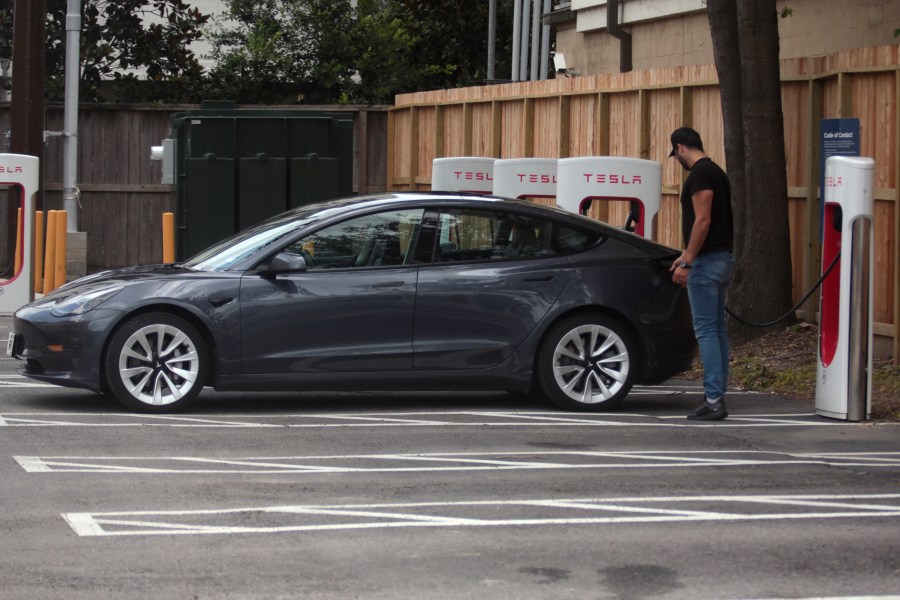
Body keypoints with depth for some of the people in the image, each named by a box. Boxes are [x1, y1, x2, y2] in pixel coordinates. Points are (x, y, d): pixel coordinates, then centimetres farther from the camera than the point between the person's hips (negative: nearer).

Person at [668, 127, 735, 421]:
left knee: (706, 330, -9)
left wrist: (686, 263, -19)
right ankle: (717, 397, 14)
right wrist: (687, 256, 27)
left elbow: (702, 221, -21)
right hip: (722, 257, 10)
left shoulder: (699, 174, -14)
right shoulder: (715, 171, 17)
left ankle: (713, 400, -12)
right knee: (716, 329, 11)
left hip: (707, 261, -10)